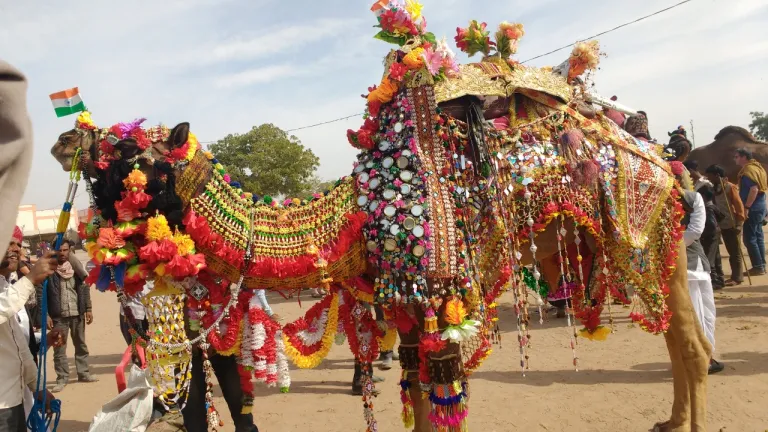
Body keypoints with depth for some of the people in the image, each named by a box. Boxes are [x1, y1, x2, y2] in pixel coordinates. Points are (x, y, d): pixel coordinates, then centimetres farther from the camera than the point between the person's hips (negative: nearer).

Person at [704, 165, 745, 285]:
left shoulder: (730, 187, -9)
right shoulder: (715, 188, 9)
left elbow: (739, 205, -11)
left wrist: (739, 223, -15)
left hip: (732, 225, -6)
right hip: (723, 225, 6)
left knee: (735, 252, 1)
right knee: (731, 252, 11)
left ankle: (737, 277, 6)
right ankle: (735, 276, 17)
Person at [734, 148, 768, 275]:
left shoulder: (749, 170, -15)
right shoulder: (756, 167, 16)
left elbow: (754, 189, -25)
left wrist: (746, 207, -25)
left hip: (753, 208, -10)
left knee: (749, 238, -6)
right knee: (757, 236, 13)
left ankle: (758, 267, -4)